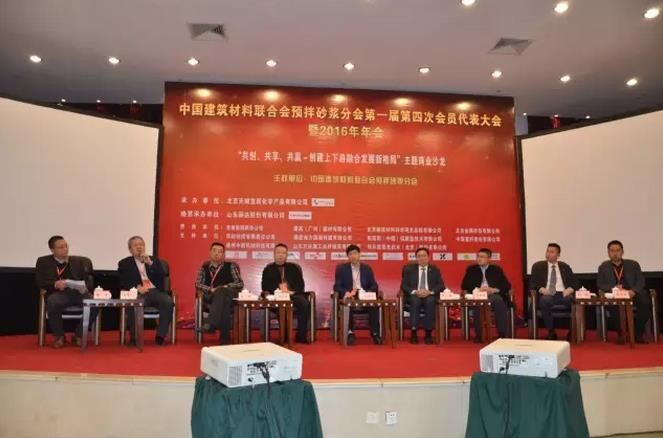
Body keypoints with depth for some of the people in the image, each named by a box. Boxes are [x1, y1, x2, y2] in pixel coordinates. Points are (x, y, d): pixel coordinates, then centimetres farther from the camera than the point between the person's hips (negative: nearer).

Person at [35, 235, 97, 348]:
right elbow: (40, 282, 4)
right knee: (52, 302, -38)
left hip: (78, 292, 1)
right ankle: (59, 337, -15)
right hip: (59, 293, -1)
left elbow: (89, 280, 13)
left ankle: (78, 336, -10)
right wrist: (55, 284, -17)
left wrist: (85, 287, -12)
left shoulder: (79, 261, 20)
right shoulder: (43, 262, 16)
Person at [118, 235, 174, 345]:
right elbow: (123, 283, 3)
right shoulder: (124, 263, 17)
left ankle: (160, 336, -22)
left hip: (156, 291, 2)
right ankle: (134, 337, -19)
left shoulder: (154, 260, 22)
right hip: (138, 293, -1)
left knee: (168, 301, -31)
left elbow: (162, 276, 5)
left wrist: (150, 263, -6)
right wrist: (137, 287, -14)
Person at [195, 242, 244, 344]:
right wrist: (211, 289, -9)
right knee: (224, 300, -38)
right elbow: (198, 284, 10)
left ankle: (211, 323, -50)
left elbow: (240, 283, 9)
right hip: (210, 296, 1)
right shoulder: (204, 267, 22)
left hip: (229, 294, -1)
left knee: (220, 292, -39)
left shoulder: (231, 266, 17)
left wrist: (226, 286, -9)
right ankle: (225, 335, -44)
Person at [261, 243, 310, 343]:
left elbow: (301, 285, 10)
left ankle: (301, 335, -22)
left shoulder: (294, 267, 20)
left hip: (294, 295, 2)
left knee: (305, 304, -31)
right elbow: (265, 287, 5)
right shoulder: (268, 269, 18)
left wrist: (292, 292, -11)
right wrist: (278, 290, -13)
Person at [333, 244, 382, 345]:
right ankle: (350, 333, -30)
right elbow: (337, 286, 1)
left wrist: (367, 293, -11)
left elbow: (374, 286, 11)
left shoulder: (367, 268, 15)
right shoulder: (341, 268, 8)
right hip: (348, 296, -1)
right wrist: (346, 293, -20)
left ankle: (375, 333, -24)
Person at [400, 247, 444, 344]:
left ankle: (428, 334, -32)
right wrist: (415, 292, -15)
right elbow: (403, 285, 3)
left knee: (430, 301, -35)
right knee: (415, 300, -35)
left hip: (430, 296, 0)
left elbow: (441, 285, 3)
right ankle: (413, 333, -34)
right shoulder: (409, 269, 12)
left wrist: (430, 292, -16)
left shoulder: (435, 269, 14)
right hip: (414, 296, 0)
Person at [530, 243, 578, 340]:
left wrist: (569, 289, -8)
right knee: (545, 300, -38)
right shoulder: (538, 266, 13)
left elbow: (574, 283, 14)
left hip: (563, 294, 2)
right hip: (547, 295, -2)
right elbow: (533, 283, 6)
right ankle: (551, 332, -24)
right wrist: (542, 289, -14)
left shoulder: (565, 266, 19)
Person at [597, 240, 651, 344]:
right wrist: (613, 288, -14)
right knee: (614, 305, -37)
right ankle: (620, 334, -15)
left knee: (646, 303, -31)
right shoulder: (603, 267, 14)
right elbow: (600, 284, 6)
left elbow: (641, 281, 5)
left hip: (632, 295, 1)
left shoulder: (633, 264, 15)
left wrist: (633, 291, -17)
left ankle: (638, 333, -11)